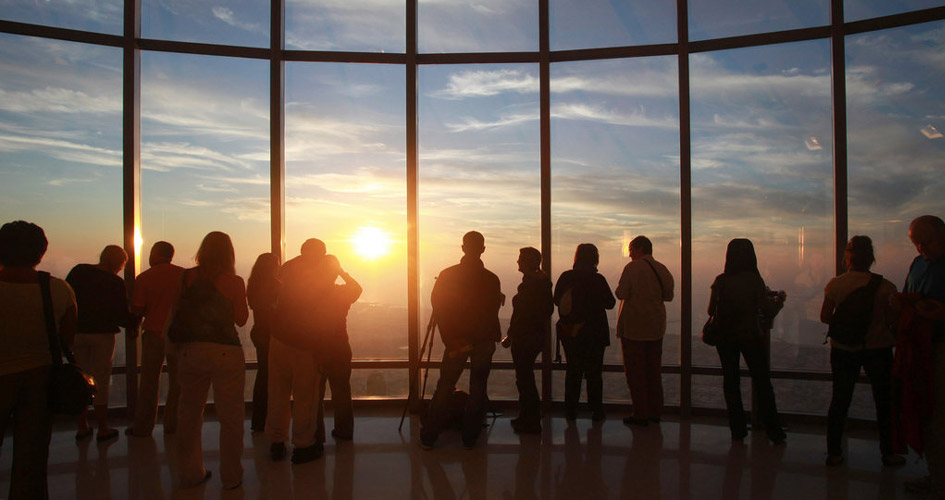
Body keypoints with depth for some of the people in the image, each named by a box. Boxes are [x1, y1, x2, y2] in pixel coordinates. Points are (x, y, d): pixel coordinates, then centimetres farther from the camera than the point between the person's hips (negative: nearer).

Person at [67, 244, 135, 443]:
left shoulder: (78, 271, 2)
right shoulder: (116, 283, -11)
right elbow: (121, 313, -11)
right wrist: (133, 325, 8)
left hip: (77, 332, 4)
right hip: (102, 334, -4)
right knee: (101, 380, 4)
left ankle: (82, 427, 20)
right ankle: (103, 429, 10)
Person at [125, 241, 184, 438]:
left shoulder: (144, 278, -6)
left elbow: (137, 310, -7)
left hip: (153, 334, -1)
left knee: (148, 383, 9)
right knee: (177, 382, 10)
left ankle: (142, 427, 15)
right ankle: (172, 425, 15)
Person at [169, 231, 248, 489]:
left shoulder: (186, 277, 2)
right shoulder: (234, 281, -6)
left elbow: (177, 310, 7)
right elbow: (241, 319, 1)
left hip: (190, 350, 3)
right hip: (225, 352, -3)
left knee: (189, 413, 16)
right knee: (230, 415, 7)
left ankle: (190, 473, 26)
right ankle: (231, 477, 14)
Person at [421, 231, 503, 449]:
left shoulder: (447, 275, -5)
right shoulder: (491, 279, -8)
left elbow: (437, 308, -6)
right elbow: (493, 310, -3)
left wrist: (450, 339, -5)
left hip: (455, 341, 1)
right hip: (483, 341, -1)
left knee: (444, 387, 10)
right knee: (478, 388, 9)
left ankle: (428, 437, 15)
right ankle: (470, 438, 14)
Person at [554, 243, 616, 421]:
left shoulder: (565, 277, -5)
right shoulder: (598, 279, -14)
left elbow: (557, 300, 4)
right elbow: (610, 303, -4)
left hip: (569, 332, 3)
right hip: (594, 333, -3)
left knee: (573, 370, 14)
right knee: (594, 372, 9)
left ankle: (570, 410, 18)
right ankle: (596, 411, 13)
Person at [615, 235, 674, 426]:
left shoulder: (632, 267, -13)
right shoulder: (662, 269, 5)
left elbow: (621, 293, -16)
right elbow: (668, 296, 12)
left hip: (633, 326, -6)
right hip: (656, 326, 6)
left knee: (635, 370, 2)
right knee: (654, 370, 15)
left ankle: (640, 414, 4)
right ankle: (655, 411, 21)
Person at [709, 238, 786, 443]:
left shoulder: (720, 281, -5)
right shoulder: (754, 280, -10)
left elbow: (711, 310, 1)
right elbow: (768, 311, -8)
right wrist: (779, 299, 12)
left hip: (725, 337, 2)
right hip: (750, 336, -2)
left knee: (731, 381, 10)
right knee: (762, 383, 9)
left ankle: (737, 429, 14)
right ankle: (774, 432, 14)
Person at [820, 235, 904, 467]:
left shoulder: (835, 284, -7)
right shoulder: (884, 286, -11)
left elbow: (824, 317, 0)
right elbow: (892, 321, -7)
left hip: (843, 350, 1)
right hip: (878, 349, -1)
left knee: (840, 400, 10)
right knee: (884, 402, 14)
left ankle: (834, 453, 15)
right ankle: (887, 453, 25)